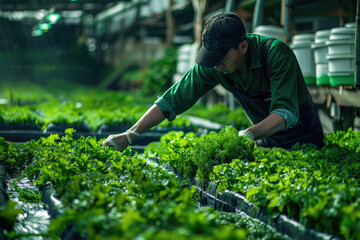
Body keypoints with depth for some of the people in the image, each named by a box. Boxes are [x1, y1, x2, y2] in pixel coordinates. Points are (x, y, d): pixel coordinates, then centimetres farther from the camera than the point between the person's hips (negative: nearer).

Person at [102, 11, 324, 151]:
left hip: (303, 142, -5)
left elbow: (286, 112, -35)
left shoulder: (276, 53, -28)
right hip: (265, 141, 5)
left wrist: (248, 135, -52)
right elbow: (173, 99, -11)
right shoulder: (213, 66, -13)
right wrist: (130, 135, -20)